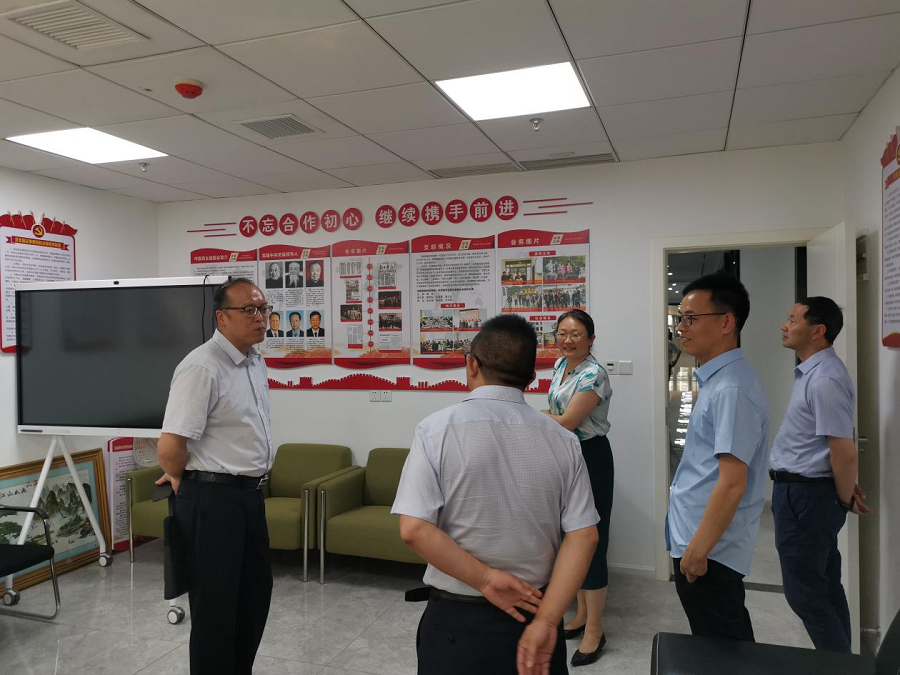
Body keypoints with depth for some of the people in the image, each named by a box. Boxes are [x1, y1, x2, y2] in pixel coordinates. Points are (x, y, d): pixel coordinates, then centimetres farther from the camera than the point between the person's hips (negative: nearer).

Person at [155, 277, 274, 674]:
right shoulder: (202, 368, -21)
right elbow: (169, 449, -24)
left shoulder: (255, 361, 8)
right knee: (216, 606, 5)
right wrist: (180, 479, -5)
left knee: (256, 592, 20)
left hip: (249, 493, 9)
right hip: (213, 498, -9)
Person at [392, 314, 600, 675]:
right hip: (535, 610, 3)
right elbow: (584, 536, -9)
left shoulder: (437, 429, -13)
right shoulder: (562, 440, -5)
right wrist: (545, 621, -10)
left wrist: (487, 580, -13)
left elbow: (414, 529, -19)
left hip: (458, 620, -2)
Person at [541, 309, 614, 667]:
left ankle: (594, 630, 10)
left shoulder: (593, 375, -20)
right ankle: (582, 614, 31)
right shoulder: (560, 365, 7)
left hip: (590, 458, -9)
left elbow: (568, 422, -22)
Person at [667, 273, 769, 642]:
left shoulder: (731, 390, -23)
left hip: (709, 548, -9)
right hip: (697, 540, 9)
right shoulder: (716, 379, 8)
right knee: (729, 645, 23)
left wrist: (698, 551, -20)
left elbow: (732, 484, -26)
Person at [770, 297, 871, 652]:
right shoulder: (812, 371, 10)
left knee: (804, 592, 1)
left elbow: (844, 450, -22)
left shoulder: (825, 379, -22)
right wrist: (846, 489, 20)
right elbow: (836, 446, 19)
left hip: (805, 495, -10)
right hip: (804, 491, 10)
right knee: (824, 588, 19)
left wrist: (845, 500, -9)